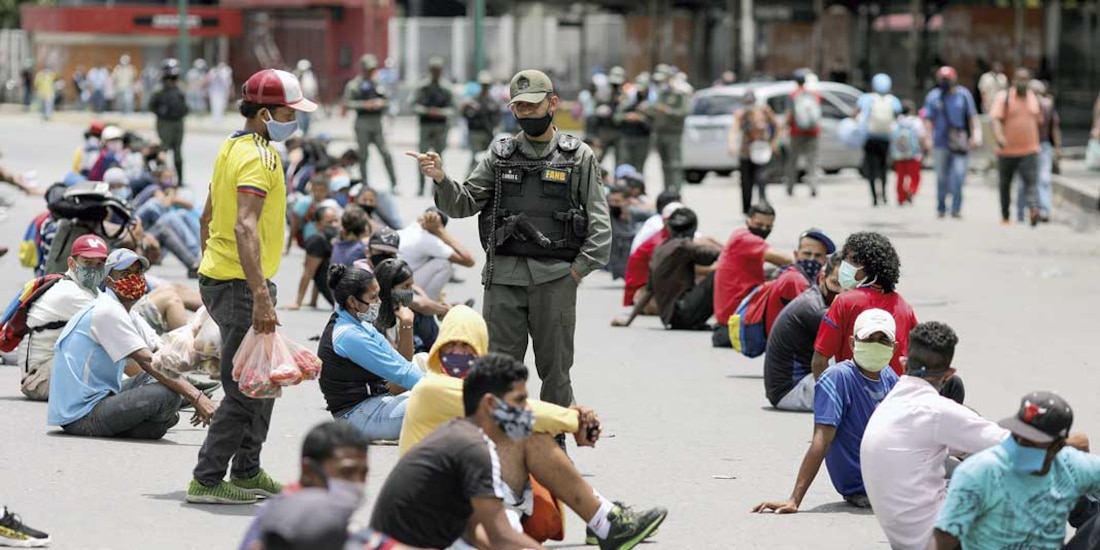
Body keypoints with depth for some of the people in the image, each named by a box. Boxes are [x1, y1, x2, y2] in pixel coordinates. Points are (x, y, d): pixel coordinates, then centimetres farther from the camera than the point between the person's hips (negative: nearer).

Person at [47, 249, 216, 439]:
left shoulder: (127, 314, 16)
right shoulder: (109, 312, -15)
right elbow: (148, 362, -22)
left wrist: (192, 391, -6)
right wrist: (195, 396, -23)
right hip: (81, 416, -10)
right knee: (168, 394, -23)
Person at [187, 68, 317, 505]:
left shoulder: (232, 148, 14)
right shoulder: (258, 157, -17)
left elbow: (209, 215, 22)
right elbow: (245, 227, -29)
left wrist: (212, 273, 29)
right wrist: (261, 296, -33)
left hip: (218, 277, 10)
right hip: (241, 284, -10)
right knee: (246, 390, -6)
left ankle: (247, 472, 25)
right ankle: (207, 480, -2)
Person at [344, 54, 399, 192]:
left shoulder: (378, 84, 13)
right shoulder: (354, 85, 2)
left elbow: (387, 103, 18)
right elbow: (347, 104, -4)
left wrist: (381, 103, -5)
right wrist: (364, 105, -14)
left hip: (377, 123, 2)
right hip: (362, 122, -2)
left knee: (385, 153, -4)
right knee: (363, 155, 4)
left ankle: (394, 184, 0)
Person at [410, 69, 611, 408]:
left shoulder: (578, 157, 5)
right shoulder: (500, 155, 10)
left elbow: (599, 223, 2)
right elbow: (463, 204, 7)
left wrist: (578, 269, -7)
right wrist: (441, 180, -12)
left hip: (554, 278, -1)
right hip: (503, 277, 2)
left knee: (555, 371, 5)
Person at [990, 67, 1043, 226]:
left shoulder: (1035, 99, 8)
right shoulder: (1003, 97, -4)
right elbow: (996, 119, -16)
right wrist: (999, 136, -35)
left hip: (1029, 150, 1)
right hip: (1007, 151, -1)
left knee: (1031, 181, -18)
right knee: (1005, 184, 12)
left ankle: (1033, 209, -33)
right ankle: (1005, 216, 25)